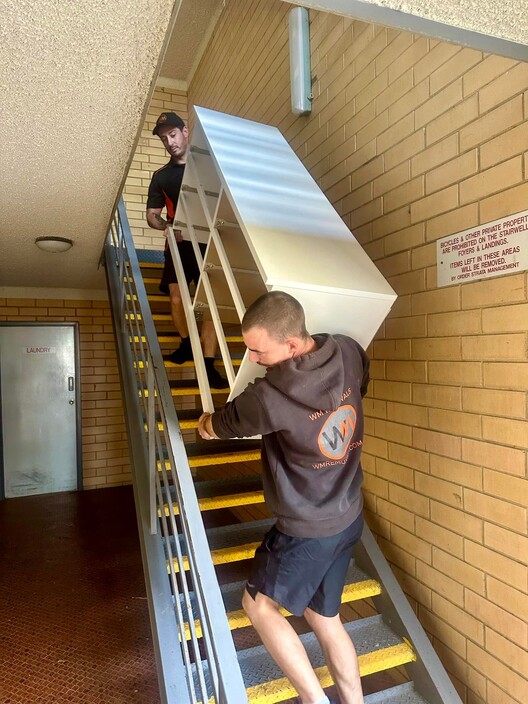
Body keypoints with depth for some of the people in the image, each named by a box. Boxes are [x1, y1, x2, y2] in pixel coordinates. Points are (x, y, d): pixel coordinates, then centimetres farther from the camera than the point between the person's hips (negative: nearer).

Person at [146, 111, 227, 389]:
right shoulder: (161, 176, 16)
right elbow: (151, 215, 14)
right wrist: (166, 226, -10)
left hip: (208, 242, -2)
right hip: (178, 244, 3)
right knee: (177, 300, -4)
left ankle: (208, 365, -10)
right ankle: (186, 343, 24)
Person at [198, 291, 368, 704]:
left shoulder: (271, 396, -30)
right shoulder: (349, 353, -12)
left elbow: (217, 425, -8)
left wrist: (206, 424, 16)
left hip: (308, 530, -7)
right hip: (349, 516, 7)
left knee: (258, 604, 17)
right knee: (324, 616, 23)